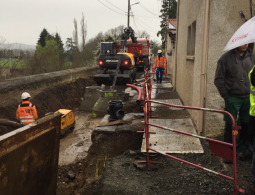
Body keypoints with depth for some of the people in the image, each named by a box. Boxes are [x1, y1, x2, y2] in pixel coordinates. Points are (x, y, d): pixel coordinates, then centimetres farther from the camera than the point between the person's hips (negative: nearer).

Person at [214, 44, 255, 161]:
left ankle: (242, 149, 25)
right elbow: (218, 79, -4)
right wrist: (225, 95, -6)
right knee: (230, 125, 4)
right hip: (233, 98, -3)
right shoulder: (226, 58, -6)